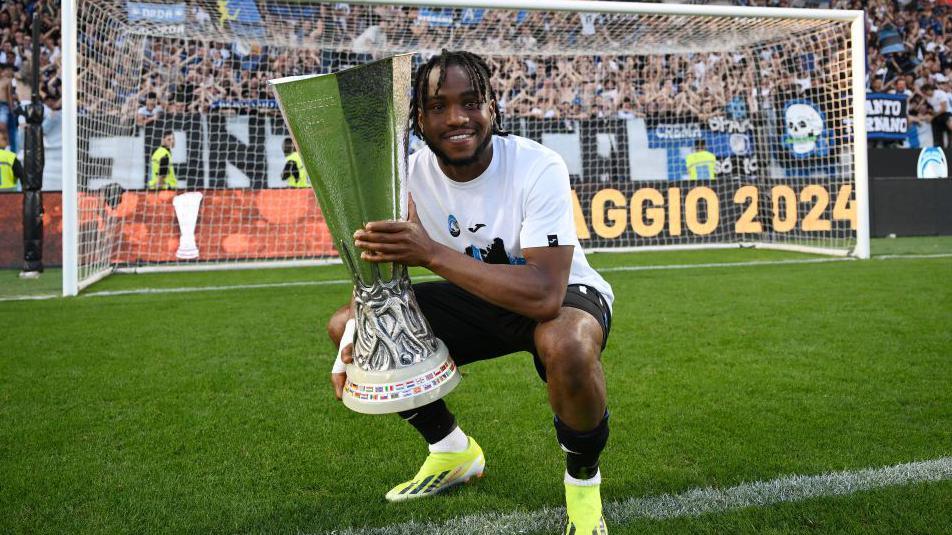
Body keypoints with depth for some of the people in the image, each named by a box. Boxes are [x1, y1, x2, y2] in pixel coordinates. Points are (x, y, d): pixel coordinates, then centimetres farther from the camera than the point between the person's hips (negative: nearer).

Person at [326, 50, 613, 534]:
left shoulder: (539, 168, -27)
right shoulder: (414, 171, -11)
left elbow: (545, 294, -37)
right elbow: (387, 259, -3)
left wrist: (431, 252, -42)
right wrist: (358, 333, -23)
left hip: (563, 296, -5)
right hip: (478, 298, 6)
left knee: (567, 346, -42)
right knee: (344, 325, -4)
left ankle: (583, 478, -7)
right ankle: (452, 450, 14)